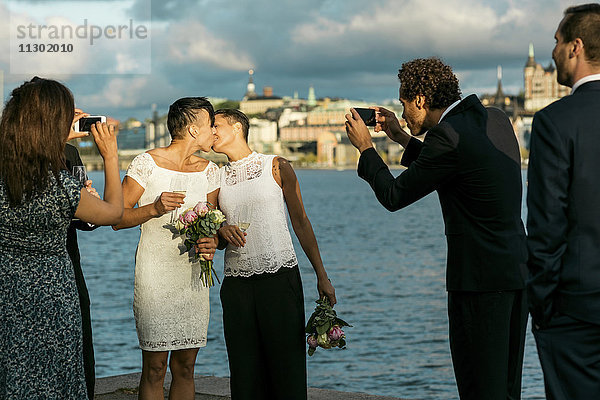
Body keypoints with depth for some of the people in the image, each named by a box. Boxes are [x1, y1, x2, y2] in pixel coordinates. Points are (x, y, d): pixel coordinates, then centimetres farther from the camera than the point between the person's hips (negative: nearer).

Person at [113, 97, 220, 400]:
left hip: (193, 275, 4)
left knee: (185, 367, 6)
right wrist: (154, 209, -20)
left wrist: (212, 242, -6)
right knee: (154, 368, -3)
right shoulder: (147, 163, -5)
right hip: (155, 275, -4)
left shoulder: (209, 171, 9)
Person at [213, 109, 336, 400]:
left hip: (280, 278, -3)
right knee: (245, 371, 3)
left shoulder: (276, 167, 4)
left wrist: (322, 276, 0)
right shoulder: (217, 178, 13)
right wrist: (222, 233, -6)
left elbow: (300, 222, 4)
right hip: (237, 285, 3)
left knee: (286, 364, -3)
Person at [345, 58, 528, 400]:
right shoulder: (495, 119, 10)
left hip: (481, 276, -9)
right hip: (517, 267, 9)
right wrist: (402, 138, 25)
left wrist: (365, 147, 6)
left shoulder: (447, 134, -16)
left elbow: (393, 196, -8)